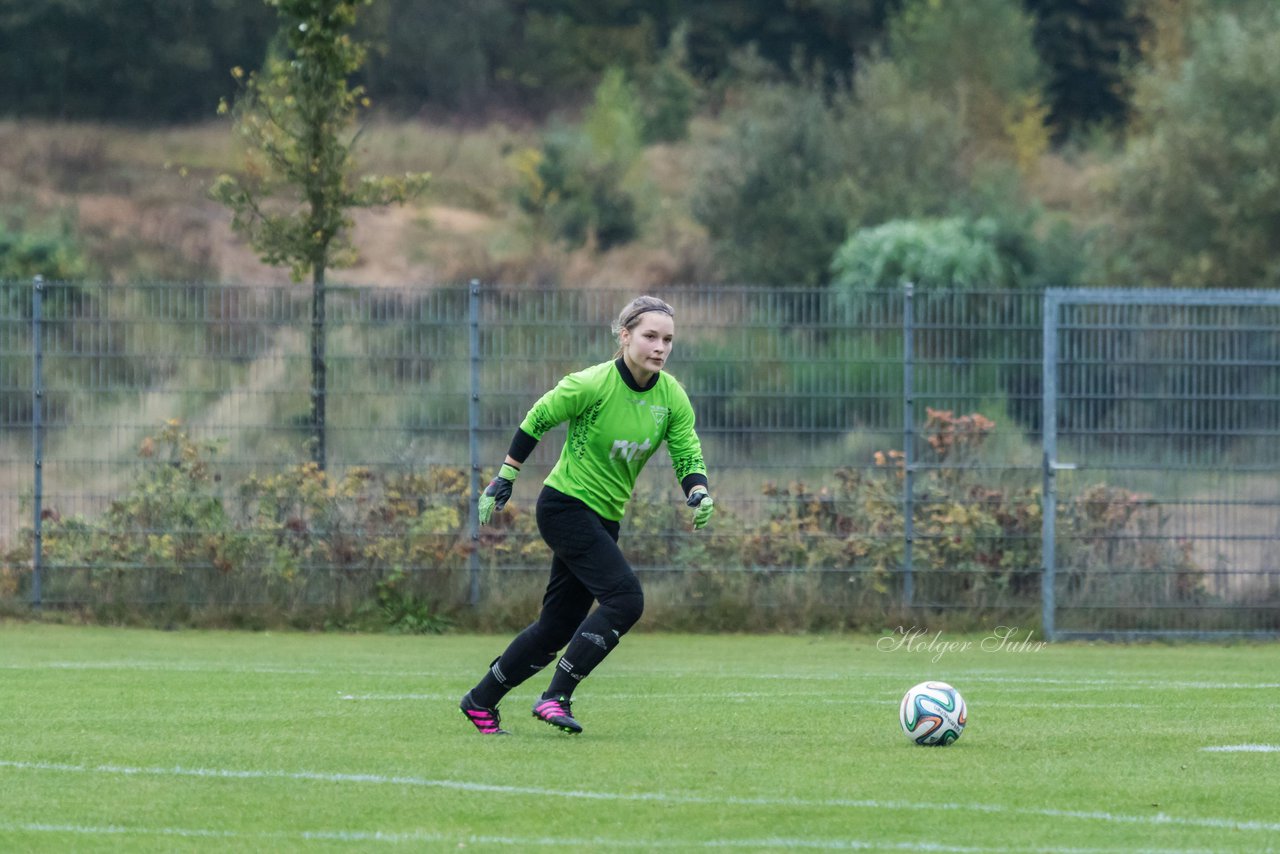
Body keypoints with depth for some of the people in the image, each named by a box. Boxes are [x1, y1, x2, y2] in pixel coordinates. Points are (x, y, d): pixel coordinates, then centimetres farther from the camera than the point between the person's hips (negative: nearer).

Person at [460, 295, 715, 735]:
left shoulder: (671, 397, -2)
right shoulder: (593, 385, -18)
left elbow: (687, 455, 0)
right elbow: (536, 420, -6)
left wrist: (698, 492, -22)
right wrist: (503, 480, -1)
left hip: (604, 518, 7)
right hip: (566, 505, -7)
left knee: (558, 626, 10)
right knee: (625, 598, -22)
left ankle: (481, 701, 24)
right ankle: (556, 697, -16)